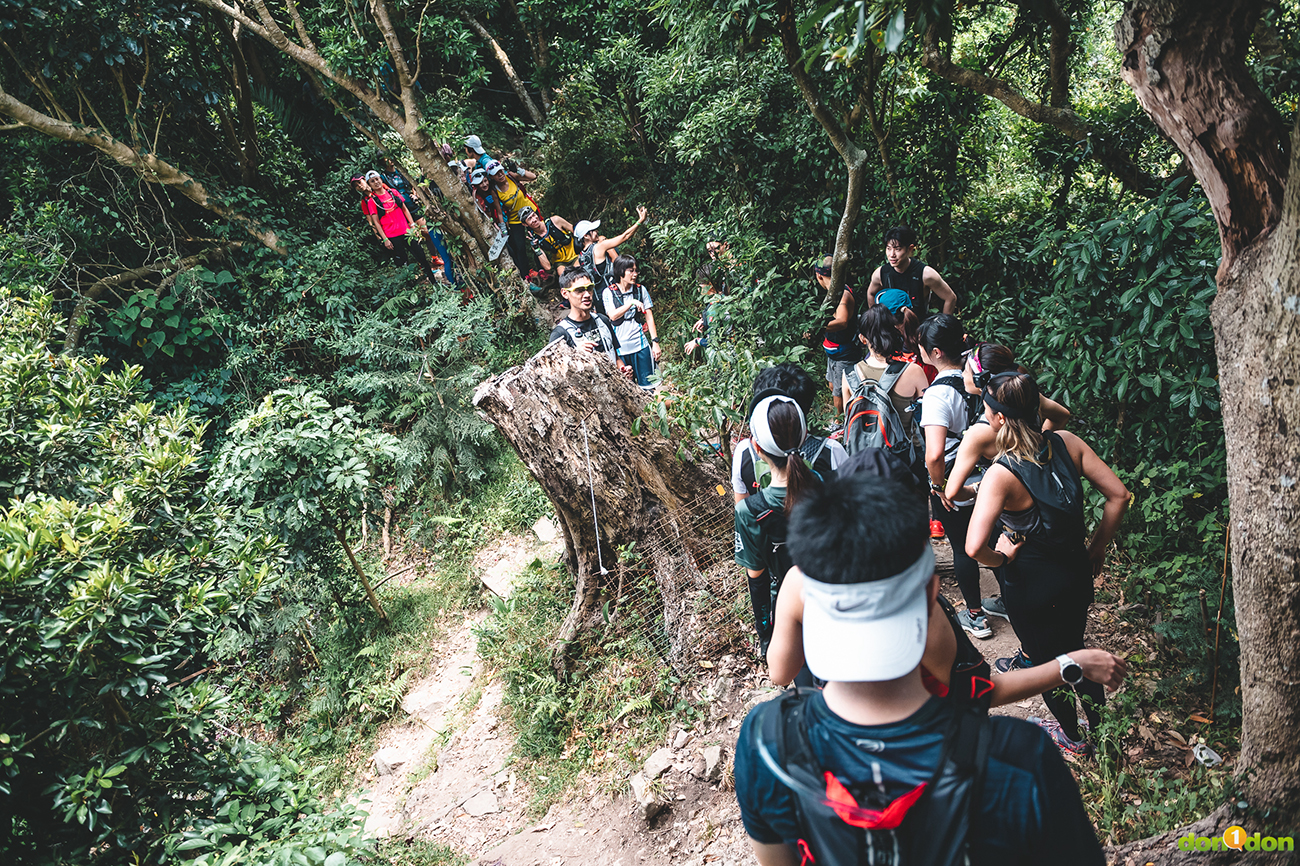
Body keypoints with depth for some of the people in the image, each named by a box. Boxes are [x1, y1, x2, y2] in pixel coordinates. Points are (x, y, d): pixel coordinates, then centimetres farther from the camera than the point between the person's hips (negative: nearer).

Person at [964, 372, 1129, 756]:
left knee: (1045, 659, 22)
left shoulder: (1001, 474, -28)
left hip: (1031, 585, -5)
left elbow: (974, 547, -36)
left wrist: (1000, 558, -14)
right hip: (1076, 571, 6)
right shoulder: (1067, 443, -12)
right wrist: (1097, 547, 5)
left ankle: (1073, 736, 44)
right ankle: (1100, 724, 48)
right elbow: (1118, 495, -6)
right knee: (1072, 648, 30)